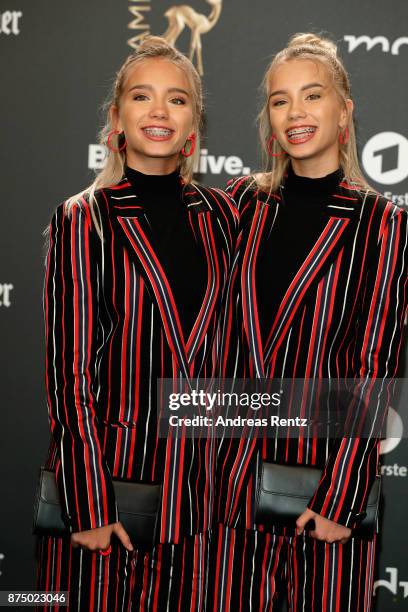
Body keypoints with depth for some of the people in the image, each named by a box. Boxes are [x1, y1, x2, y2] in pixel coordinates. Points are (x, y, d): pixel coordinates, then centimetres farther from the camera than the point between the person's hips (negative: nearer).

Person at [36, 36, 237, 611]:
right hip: (105, 468, -3)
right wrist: (88, 503, -12)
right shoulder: (83, 220, -4)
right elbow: (69, 368, -8)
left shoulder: (221, 215, 6)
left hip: (198, 474, 3)